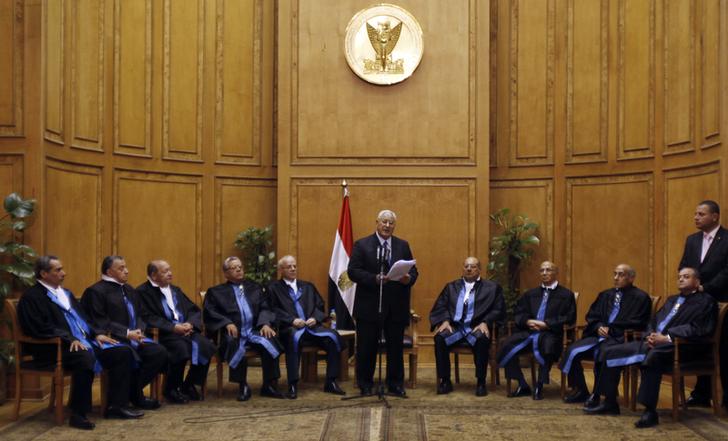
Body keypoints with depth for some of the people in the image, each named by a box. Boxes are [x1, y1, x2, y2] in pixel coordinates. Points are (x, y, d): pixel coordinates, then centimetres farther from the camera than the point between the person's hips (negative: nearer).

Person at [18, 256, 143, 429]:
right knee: (85, 357, -39)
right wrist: (69, 339, -24)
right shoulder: (31, 297, -4)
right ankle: (78, 414, -28)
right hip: (56, 347, -9)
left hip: (86, 340, 9)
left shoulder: (66, 293, 24)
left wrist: (97, 334, 6)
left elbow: (83, 318, 25)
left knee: (123, 352, -6)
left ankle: (117, 405, -2)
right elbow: (40, 328, -17)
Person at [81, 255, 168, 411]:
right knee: (132, 356, -34)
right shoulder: (95, 291, -5)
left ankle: (135, 391, 0)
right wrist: (127, 333, -18)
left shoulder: (129, 290, 20)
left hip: (134, 337, 7)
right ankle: (136, 397, -8)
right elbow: (100, 323, -13)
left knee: (160, 352, -16)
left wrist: (139, 331, -4)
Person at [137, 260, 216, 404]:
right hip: (164, 334, -7)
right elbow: (149, 318, -13)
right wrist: (174, 328, -19)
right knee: (182, 348, -34)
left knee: (206, 346, -19)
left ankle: (189, 385, -1)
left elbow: (195, 310, 17)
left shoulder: (175, 290, 22)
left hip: (186, 329, 7)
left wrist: (190, 324, -6)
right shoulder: (143, 292, -1)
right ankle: (171, 390, -12)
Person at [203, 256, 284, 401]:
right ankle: (243, 386, -23)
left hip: (255, 330, 2)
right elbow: (209, 312, 3)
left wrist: (266, 323, -8)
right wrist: (227, 323, -15)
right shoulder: (216, 292, 16)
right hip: (234, 332, -2)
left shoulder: (255, 288, 24)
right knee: (234, 344, -37)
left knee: (270, 341, -29)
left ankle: (269, 385, -19)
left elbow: (265, 308, 14)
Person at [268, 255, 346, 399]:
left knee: (333, 337, -24)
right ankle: (293, 385, -34)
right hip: (289, 329, -4)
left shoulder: (308, 287, 27)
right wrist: (292, 320, -14)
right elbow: (274, 311, 0)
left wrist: (315, 318, -2)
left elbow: (320, 307, 19)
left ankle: (330, 382, -14)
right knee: (294, 337, -40)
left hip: (312, 326, 4)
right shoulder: (274, 288, 14)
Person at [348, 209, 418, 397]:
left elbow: (413, 271, 10)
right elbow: (352, 271, -7)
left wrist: (408, 279, -14)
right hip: (369, 305, -3)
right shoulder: (362, 245, 1)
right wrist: (374, 279, -21)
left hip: (396, 306, 3)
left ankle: (395, 384, 16)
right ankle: (365, 385, 16)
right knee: (367, 346, 4)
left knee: (396, 346, 6)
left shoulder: (403, 246, 12)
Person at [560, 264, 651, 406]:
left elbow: (636, 324, -8)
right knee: (572, 351, -16)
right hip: (599, 335, 6)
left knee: (601, 353, -36)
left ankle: (597, 395, -19)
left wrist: (610, 329, -13)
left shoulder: (640, 298, 2)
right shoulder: (605, 295, 21)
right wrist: (598, 327, -4)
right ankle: (580, 391, 0)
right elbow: (591, 315, 19)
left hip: (619, 338, -6)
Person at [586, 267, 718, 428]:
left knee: (652, 356, -41)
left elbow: (698, 329, -12)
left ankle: (650, 411, -37)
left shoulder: (705, 301, 3)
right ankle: (610, 402, 6)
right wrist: (650, 335, -2)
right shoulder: (672, 300, 27)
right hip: (653, 342, 8)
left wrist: (666, 337, -19)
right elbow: (653, 321, 22)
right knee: (610, 352, -1)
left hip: (678, 347, -8)